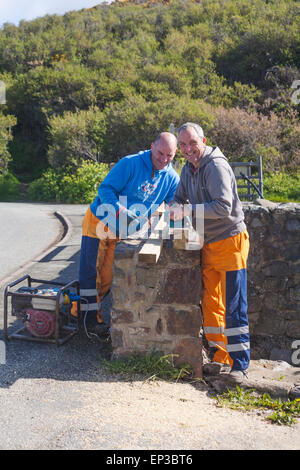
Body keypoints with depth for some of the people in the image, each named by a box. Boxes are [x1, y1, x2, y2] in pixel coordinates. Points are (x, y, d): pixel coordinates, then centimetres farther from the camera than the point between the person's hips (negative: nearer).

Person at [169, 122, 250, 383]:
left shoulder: (216, 166, -16)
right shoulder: (189, 168, 11)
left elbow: (224, 207, -24)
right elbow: (180, 198, 21)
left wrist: (188, 210, -24)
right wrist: (168, 210, 0)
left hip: (230, 242, -9)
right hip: (209, 245, 9)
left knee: (234, 307, -4)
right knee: (210, 305, 11)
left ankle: (239, 365, 6)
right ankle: (221, 358, 23)